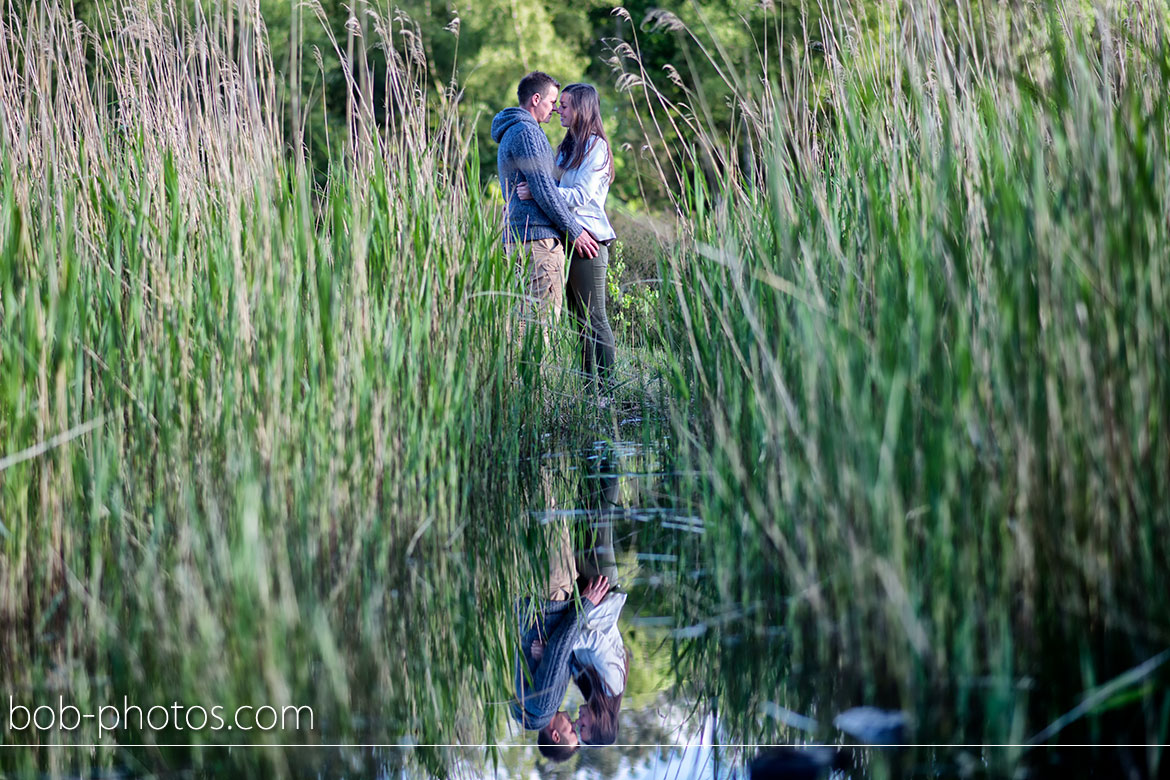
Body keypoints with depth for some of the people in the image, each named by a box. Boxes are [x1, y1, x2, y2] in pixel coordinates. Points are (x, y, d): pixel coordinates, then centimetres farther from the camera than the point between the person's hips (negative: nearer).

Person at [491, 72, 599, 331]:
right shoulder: (525, 132, -10)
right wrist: (575, 231, -9)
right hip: (537, 235, -11)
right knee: (544, 313, -12)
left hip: (519, 235, 11)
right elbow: (543, 189, -15)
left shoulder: (511, 133, 24)